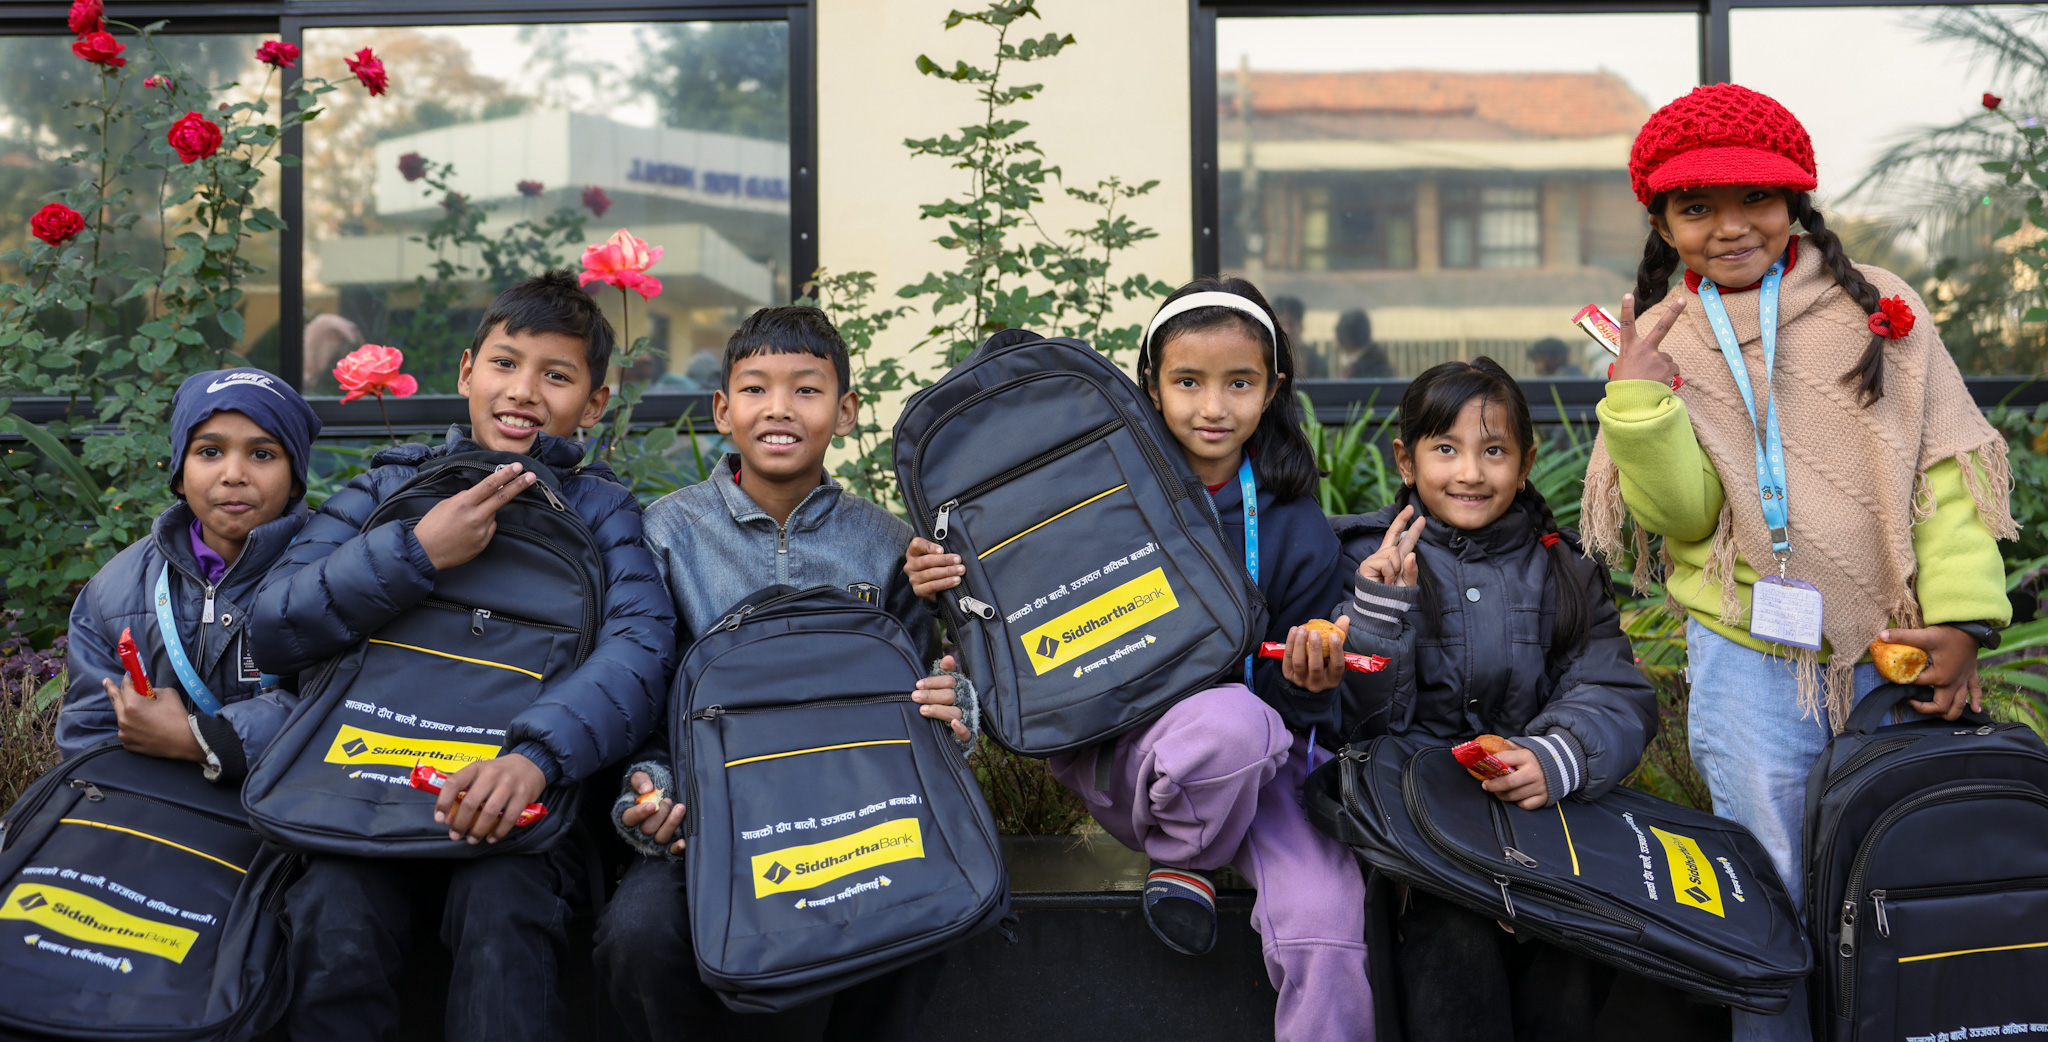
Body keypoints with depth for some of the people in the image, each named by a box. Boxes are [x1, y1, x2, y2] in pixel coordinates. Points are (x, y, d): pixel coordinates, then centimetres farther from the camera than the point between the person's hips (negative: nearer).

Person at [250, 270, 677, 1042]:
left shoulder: (600, 509, 7)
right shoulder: (388, 487, 12)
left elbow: (640, 647, -12)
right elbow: (274, 630, 0)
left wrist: (537, 754, -31)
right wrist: (414, 552, -14)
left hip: (517, 791, -1)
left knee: (503, 918, -32)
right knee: (333, 921, -27)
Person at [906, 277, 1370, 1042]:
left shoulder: (1295, 529, 2)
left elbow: (1293, 704, 6)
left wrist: (1305, 684, -16)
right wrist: (952, 593, -11)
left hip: (1263, 760, 1)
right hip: (1120, 758, -1)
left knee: (1325, 925, -26)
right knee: (1227, 716, -35)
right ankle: (1183, 859, -4)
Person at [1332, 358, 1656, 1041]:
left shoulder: (1560, 568, 12)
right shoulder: (1366, 558, 5)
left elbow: (1616, 696, -3)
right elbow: (1365, 723, -1)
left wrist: (1556, 757, -25)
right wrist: (1382, 609, -16)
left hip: (1541, 803, 2)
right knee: (1457, 934, -30)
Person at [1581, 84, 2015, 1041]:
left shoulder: (1875, 304, 2)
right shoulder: (1659, 340, 3)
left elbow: (1946, 464, 0)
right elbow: (1683, 514, -5)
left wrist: (1960, 614, -8)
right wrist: (1638, 404, -19)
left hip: (1894, 649, 1)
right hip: (1750, 658, 0)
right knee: (1773, 895, 7)